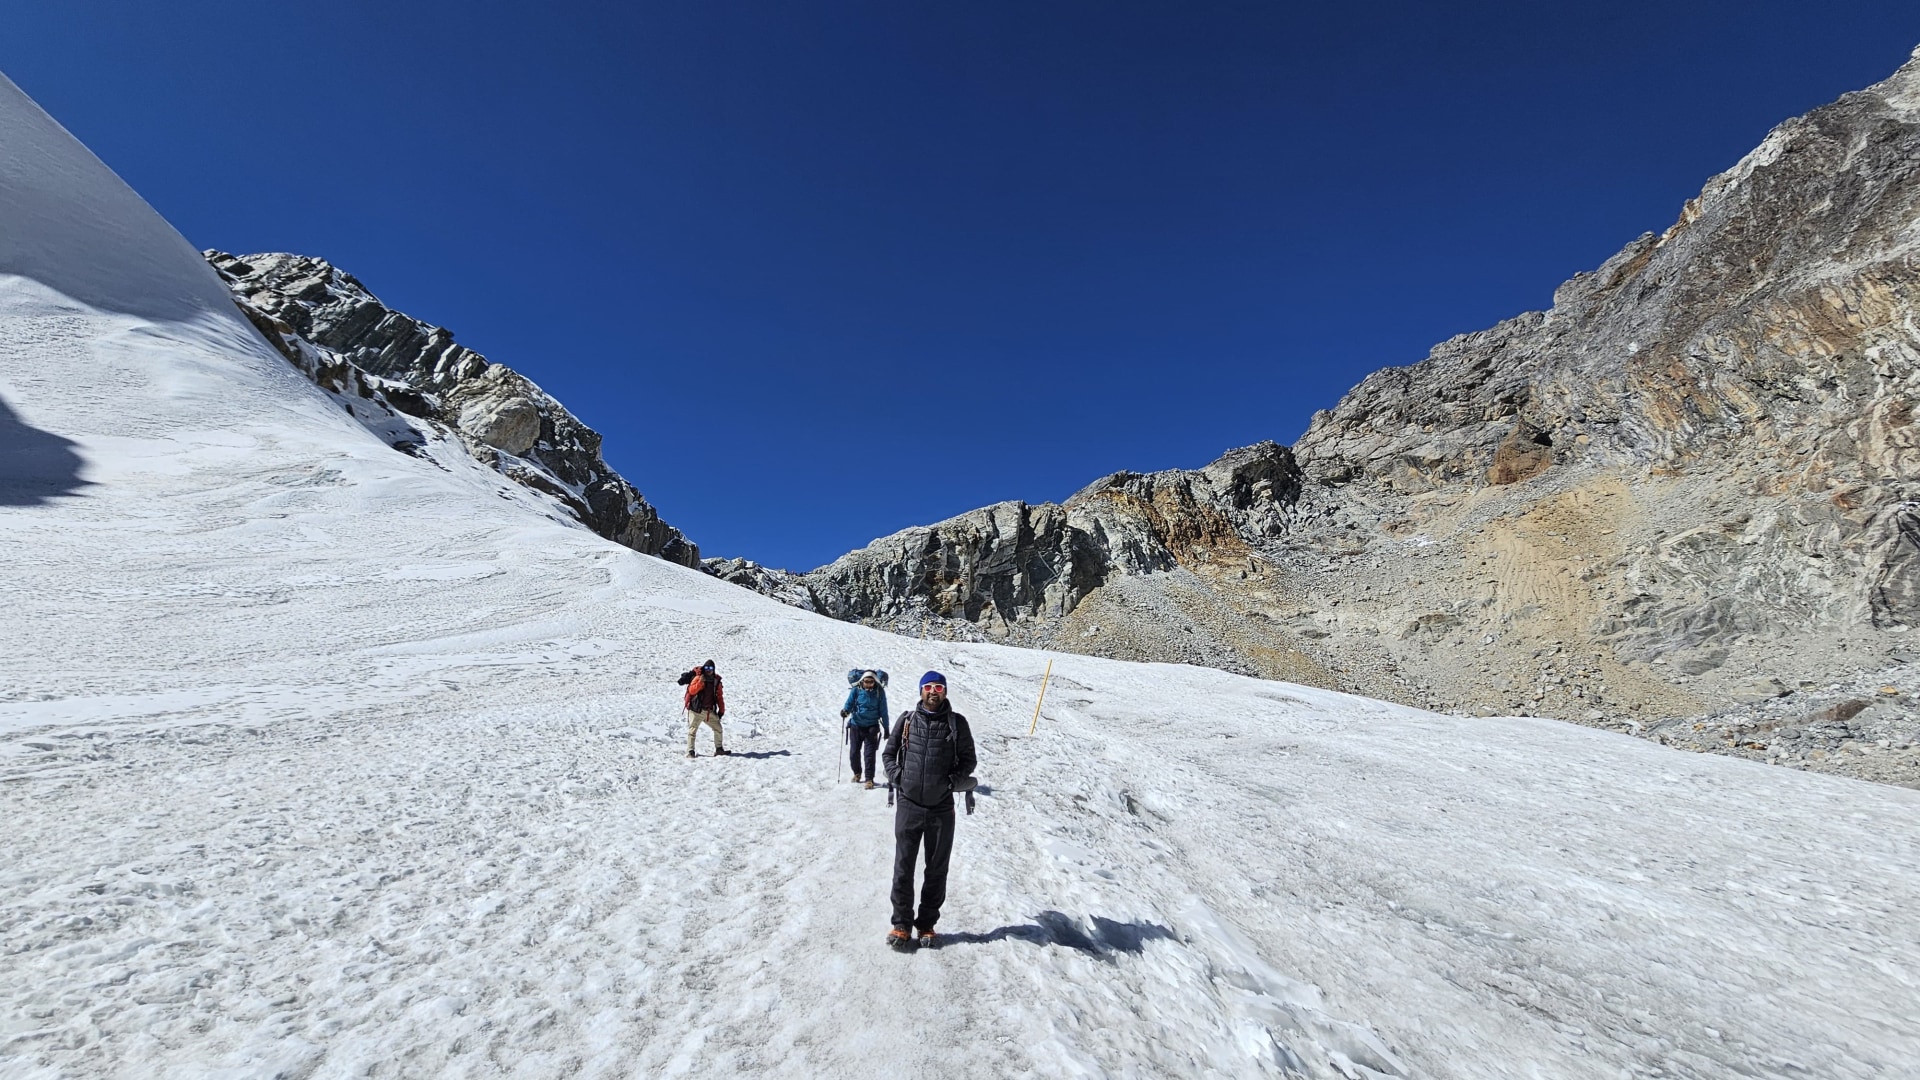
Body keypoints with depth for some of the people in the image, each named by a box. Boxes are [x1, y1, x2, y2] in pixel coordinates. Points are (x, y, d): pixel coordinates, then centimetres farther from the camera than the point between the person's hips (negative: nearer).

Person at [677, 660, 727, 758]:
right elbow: (691, 690, -20)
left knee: (718, 728, 6)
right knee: (692, 730, -3)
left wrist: (721, 709, 9)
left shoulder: (716, 680, 7)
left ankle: (719, 749, 17)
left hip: (710, 711, 5)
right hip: (696, 710, -5)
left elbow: (719, 696, 12)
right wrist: (700, 682, -32)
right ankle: (690, 752, 4)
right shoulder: (698, 677, -7)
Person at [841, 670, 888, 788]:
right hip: (856, 725, 1)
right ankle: (857, 773, 35)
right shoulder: (856, 690, -8)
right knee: (854, 753, 9)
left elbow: (883, 710, 0)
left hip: (871, 727, -1)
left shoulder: (879, 691, -7)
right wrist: (845, 711, -30)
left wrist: (886, 728, 2)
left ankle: (869, 779, 7)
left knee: (869, 754, -6)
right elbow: (849, 704, -7)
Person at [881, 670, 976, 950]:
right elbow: (888, 752, 10)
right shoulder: (906, 720, 0)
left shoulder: (957, 723, -1)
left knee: (937, 869, 11)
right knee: (903, 866, 7)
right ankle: (901, 923, 23)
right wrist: (895, 775, -5)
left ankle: (927, 923, 28)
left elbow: (969, 758, 6)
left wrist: (955, 779, -9)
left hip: (941, 808, 0)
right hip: (908, 805, 0)